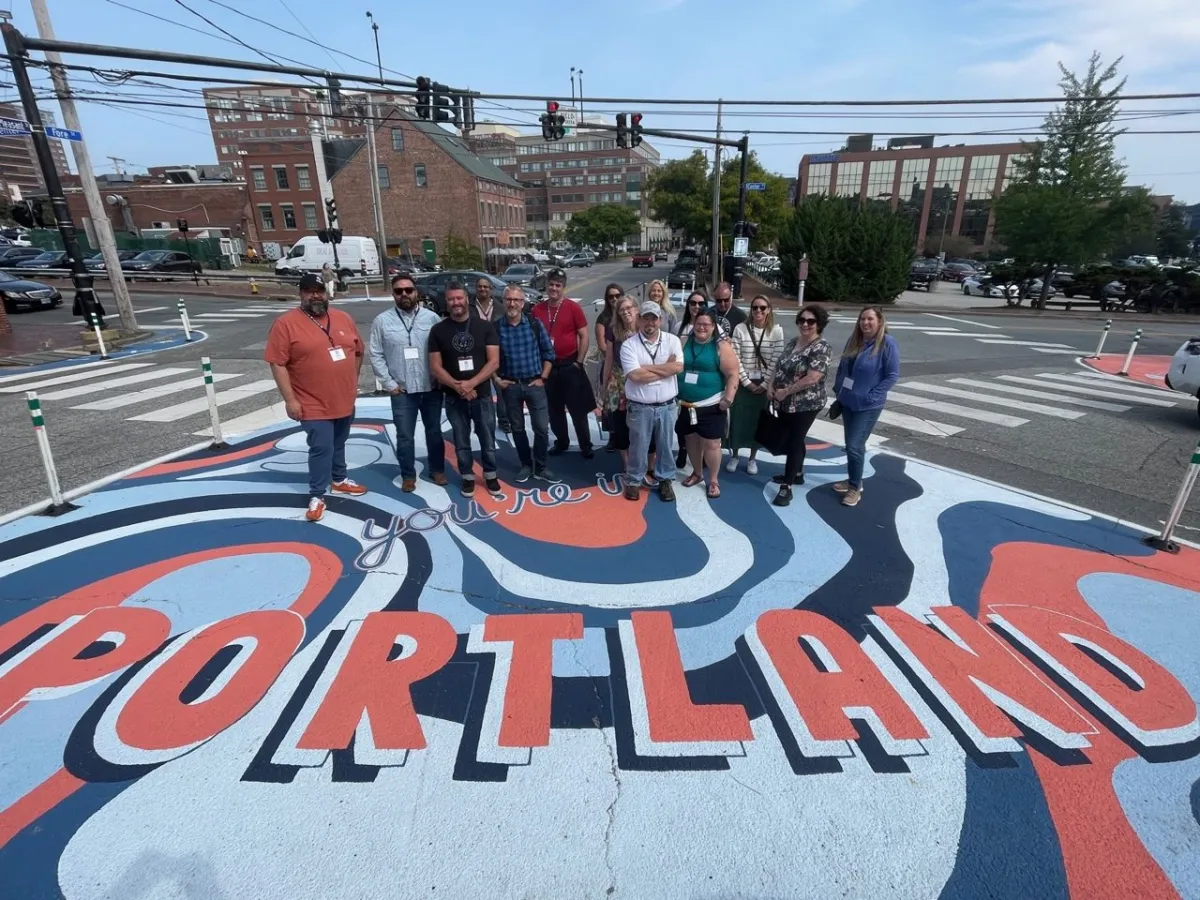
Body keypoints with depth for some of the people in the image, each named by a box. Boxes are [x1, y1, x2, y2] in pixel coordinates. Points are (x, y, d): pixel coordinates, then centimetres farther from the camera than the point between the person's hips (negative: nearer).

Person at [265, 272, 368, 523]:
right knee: (321, 449, -3)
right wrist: (290, 399, -16)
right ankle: (317, 496, 11)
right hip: (314, 405, -5)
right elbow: (277, 363, -13)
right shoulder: (286, 323, -11)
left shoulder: (343, 319, 4)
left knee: (339, 445, 20)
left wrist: (352, 382, 12)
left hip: (345, 401, 5)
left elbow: (358, 351, 15)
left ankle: (339, 480, 38)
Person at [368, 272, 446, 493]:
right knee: (405, 436, 7)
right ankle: (408, 475, 23)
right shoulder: (382, 321, -1)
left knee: (434, 431, 14)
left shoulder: (432, 317, 0)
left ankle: (437, 469, 30)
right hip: (402, 391, -1)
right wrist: (388, 383, -6)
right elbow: (376, 355, 0)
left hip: (432, 388, 1)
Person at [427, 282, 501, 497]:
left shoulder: (485, 326, -3)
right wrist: (457, 386, -18)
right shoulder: (438, 330, -1)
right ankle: (467, 476, 29)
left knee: (487, 439, 10)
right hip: (454, 397, 1)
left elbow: (494, 362, -7)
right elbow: (435, 367, -2)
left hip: (482, 395, 0)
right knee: (461, 441, 12)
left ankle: (490, 475, 29)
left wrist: (471, 383, -19)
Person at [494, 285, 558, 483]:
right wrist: (497, 379, -1)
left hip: (534, 384, 0)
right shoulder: (496, 327, -3)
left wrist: (542, 378, -1)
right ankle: (526, 465, 26)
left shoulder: (535, 324, -1)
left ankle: (540, 468, 15)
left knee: (542, 428, 0)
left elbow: (548, 352, 4)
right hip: (510, 386, 0)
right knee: (517, 428, 10)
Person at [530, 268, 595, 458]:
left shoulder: (573, 308, -7)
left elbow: (584, 336, -5)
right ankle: (561, 442, 30)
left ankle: (586, 446, 14)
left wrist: (579, 362, -9)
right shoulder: (537, 310, 2)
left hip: (569, 365, -3)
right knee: (554, 409, 13)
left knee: (577, 409, 3)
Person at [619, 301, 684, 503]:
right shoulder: (629, 345, -7)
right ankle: (633, 481, 28)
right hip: (639, 408, -2)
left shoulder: (672, 340, 0)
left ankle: (665, 480, 31)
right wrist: (665, 369, -13)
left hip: (667, 406, 2)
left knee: (665, 446, 15)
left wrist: (647, 367, -15)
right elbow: (635, 375, -19)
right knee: (638, 447, 11)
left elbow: (678, 367, -15)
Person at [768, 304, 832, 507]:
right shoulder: (792, 342, 9)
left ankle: (786, 487, 4)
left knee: (795, 442, -3)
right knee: (793, 439, 19)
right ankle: (797, 474, 37)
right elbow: (779, 366, 13)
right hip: (785, 404, 8)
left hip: (805, 405, -7)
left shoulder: (821, 348, -16)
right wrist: (771, 387, -4)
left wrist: (785, 392, -19)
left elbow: (811, 379, -25)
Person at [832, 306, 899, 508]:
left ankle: (855, 488, 7)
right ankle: (853, 480, 31)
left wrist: (872, 395, -17)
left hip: (868, 406, -6)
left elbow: (893, 375, -14)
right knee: (852, 444, 16)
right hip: (848, 402, 6)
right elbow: (842, 367, 13)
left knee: (854, 446, -8)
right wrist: (838, 389, 6)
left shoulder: (887, 343, -14)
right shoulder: (854, 340, 4)